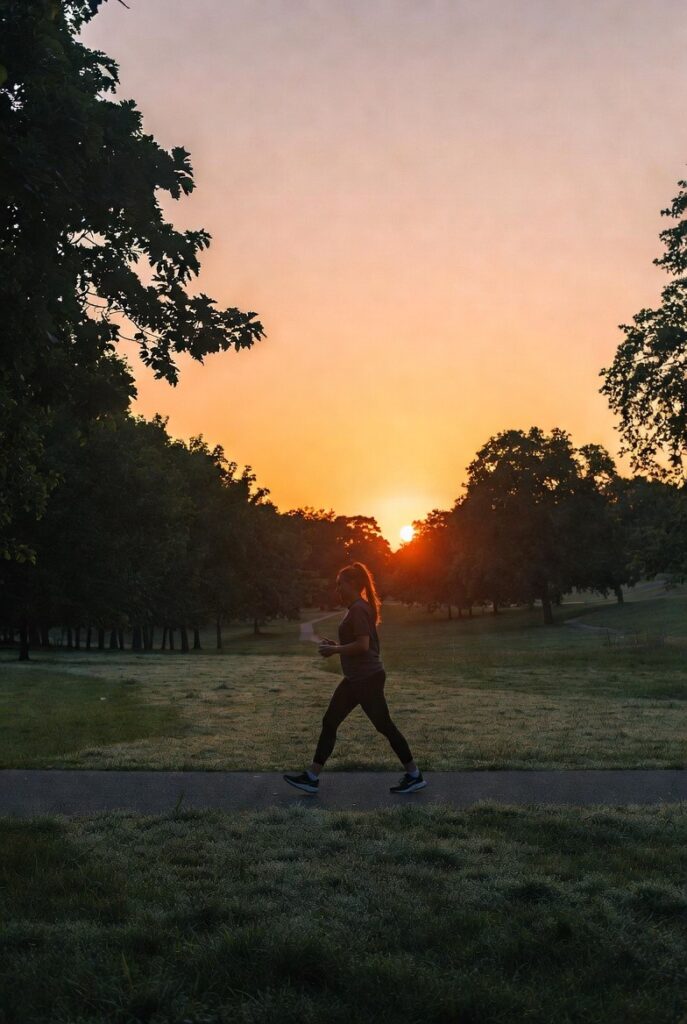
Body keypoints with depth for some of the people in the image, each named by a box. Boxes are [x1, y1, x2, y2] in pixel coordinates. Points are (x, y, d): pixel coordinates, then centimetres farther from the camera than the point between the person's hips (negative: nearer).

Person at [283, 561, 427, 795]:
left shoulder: (359, 609, -17)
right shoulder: (356, 608, 14)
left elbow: (363, 645, -24)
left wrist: (334, 650, -14)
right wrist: (335, 646, 9)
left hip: (367, 678, -11)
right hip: (356, 678, 11)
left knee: (384, 726, -2)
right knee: (329, 722, 8)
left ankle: (414, 775, 9)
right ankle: (311, 777, 10)